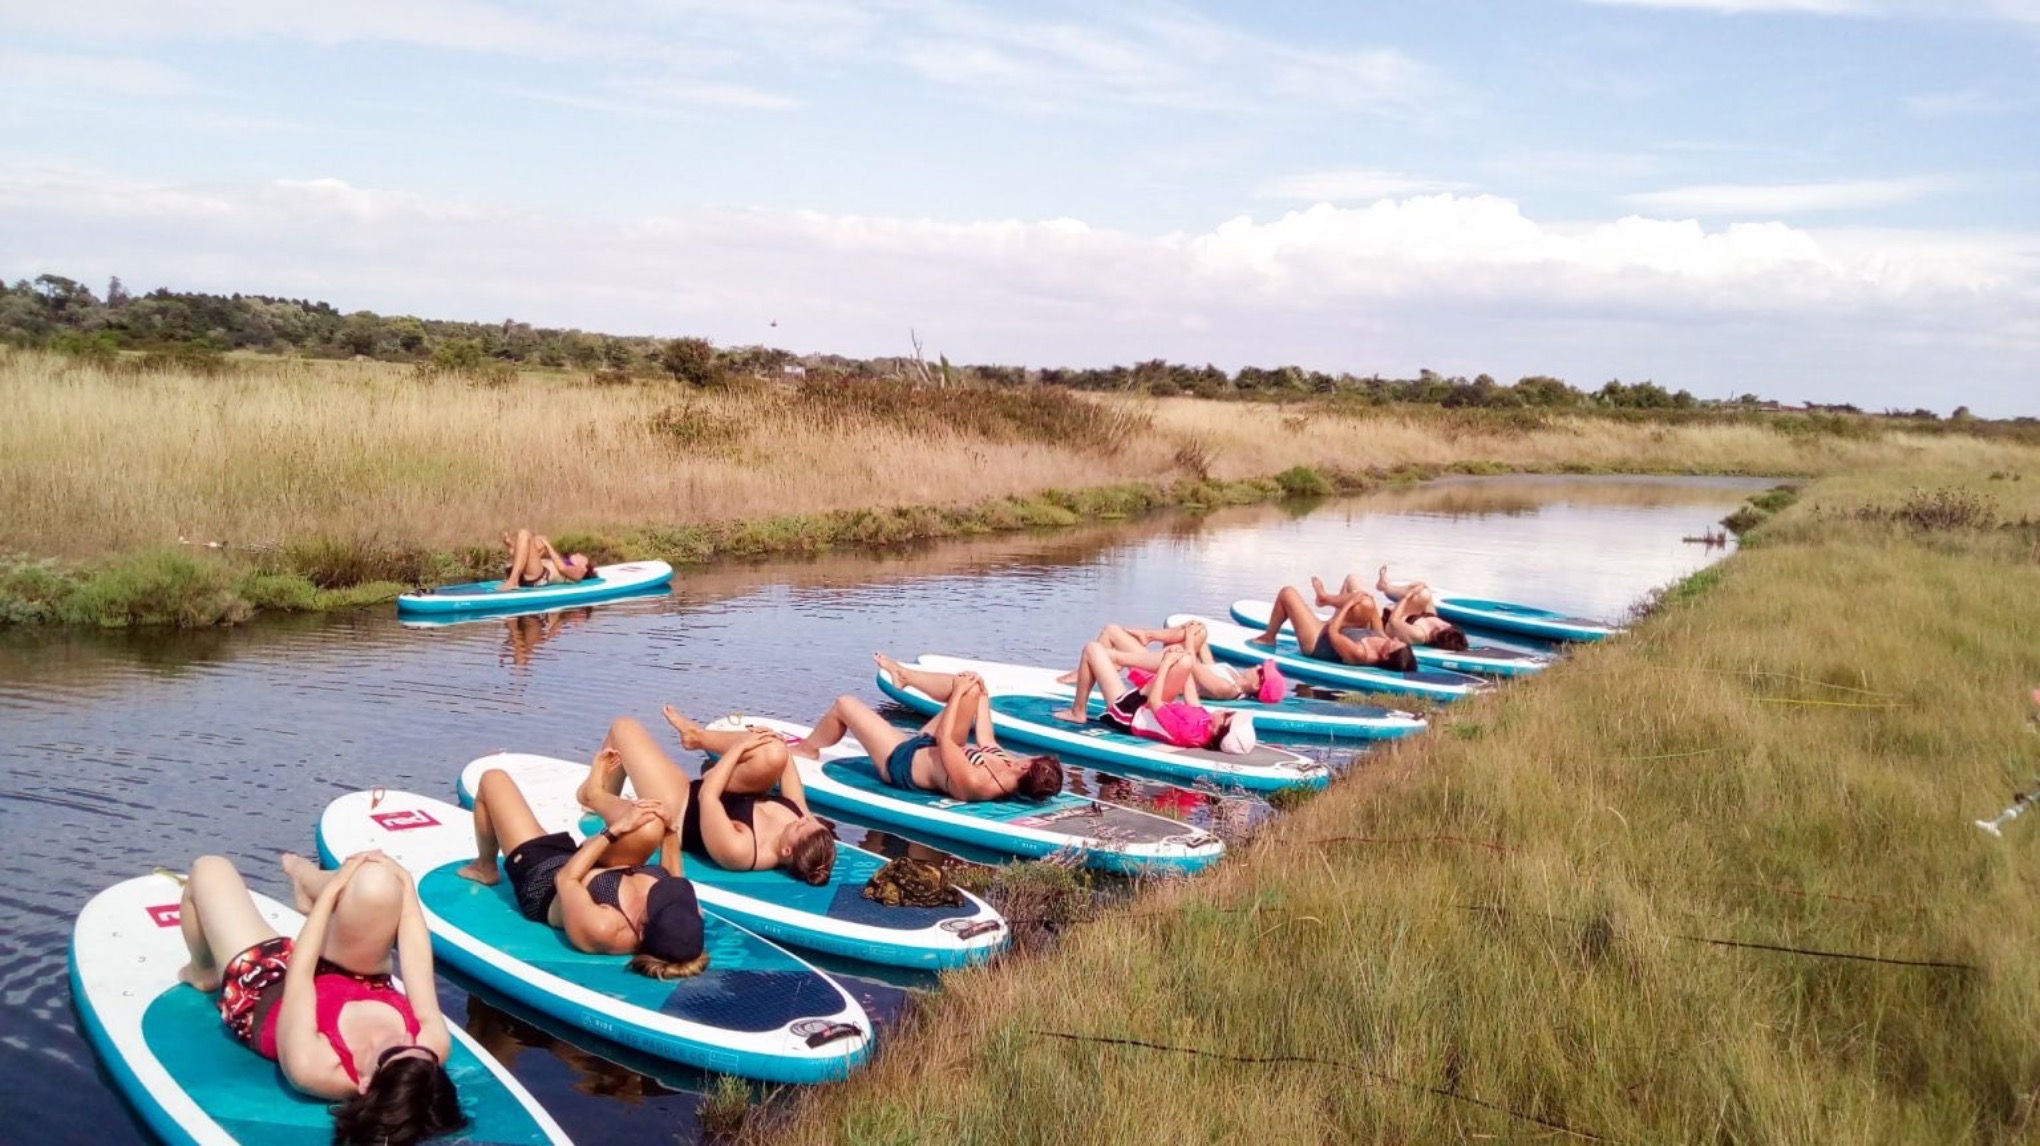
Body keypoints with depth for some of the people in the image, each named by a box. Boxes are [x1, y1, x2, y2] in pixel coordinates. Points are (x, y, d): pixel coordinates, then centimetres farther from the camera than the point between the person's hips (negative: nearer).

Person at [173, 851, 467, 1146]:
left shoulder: (311, 1065, -45)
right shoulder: (436, 1044, -37)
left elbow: (299, 973, -30)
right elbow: (418, 961, -22)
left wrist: (331, 890, -22)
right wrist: (406, 884, -15)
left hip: (265, 991, -3)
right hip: (353, 981, 3)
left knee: (209, 868, 6)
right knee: (377, 883, -21)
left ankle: (204, 973, 40)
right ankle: (310, 889, 19)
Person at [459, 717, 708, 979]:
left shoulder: (601, 929, -48)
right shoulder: (685, 918, -34)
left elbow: (565, 878, -29)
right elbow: (676, 880, -8)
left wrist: (616, 830, -29)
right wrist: (671, 830, -15)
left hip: (542, 879, -4)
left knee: (493, 779, 8)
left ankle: (485, 868, 37)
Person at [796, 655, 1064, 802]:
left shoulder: (976, 783, -43)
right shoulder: (1010, 770, -21)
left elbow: (943, 737, -32)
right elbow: (985, 739, -1)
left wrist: (958, 692, -24)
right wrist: (982, 696, 6)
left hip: (903, 759, -7)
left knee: (845, 704, -1)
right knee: (973, 688, 2)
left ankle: (807, 748, 32)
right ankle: (904, 675, 26)